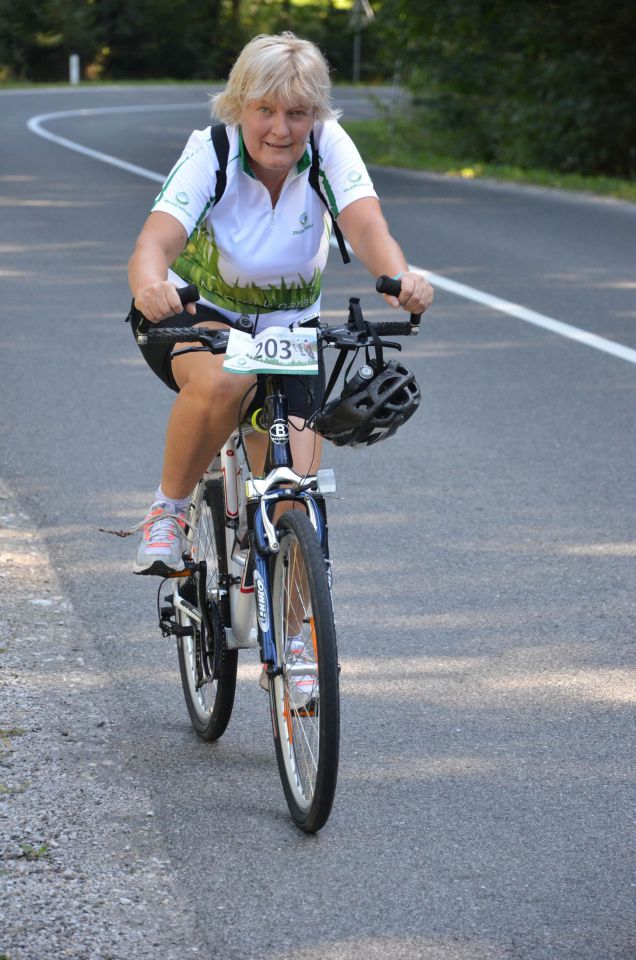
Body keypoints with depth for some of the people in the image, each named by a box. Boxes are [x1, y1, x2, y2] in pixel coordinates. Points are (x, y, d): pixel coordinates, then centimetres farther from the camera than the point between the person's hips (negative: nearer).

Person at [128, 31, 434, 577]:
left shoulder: (329, 145, -18)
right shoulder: (211, 153, -23)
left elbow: (366, 225, -33)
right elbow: (155, 242, -37)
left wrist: (401, 278, -56)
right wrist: (150, 285, -61)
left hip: (286, 326, 2)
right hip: (193, 313, -2)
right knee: (222, 382, -39)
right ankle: (169, 510, -13)